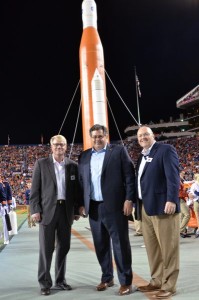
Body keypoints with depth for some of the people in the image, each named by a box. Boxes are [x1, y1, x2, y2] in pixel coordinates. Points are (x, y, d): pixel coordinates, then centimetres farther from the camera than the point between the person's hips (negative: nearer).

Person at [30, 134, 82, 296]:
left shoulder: (73, 165, 7)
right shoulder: (41, 163, 1)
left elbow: (77, 189, 10)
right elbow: (35, 189, -1)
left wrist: (77, 210, 6)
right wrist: (35, 210, -8)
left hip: (66, 210, 3)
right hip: (47, 210, -2)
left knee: (64, 247, 10)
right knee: (46, 248, 2)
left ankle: (60, 280, 24)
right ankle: (45, 282, 15)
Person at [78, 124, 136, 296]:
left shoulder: (119, 151, 0)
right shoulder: (84, 156, 13)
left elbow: (130, 176, -5)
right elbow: (81, 181, 14)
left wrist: (129, 200, -12)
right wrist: (82, 204, 9)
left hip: (115, 206, -4)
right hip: (94, 208, 5)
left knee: (121, 244, 1)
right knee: (101, 245, 13)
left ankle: (126, 281, 13)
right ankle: (107, 278, 28)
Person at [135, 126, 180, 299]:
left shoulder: (165, 150, -3)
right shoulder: (142, 156, 21)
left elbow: (173, 176, -13)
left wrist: (172, 200, -22)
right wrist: (138, 205, 14)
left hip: (162, 206, -8)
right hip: (145, 208, 8)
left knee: (168, 248, 0)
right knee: (152, 248, 12)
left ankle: (169, 286, 10)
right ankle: (157, 281, 24)